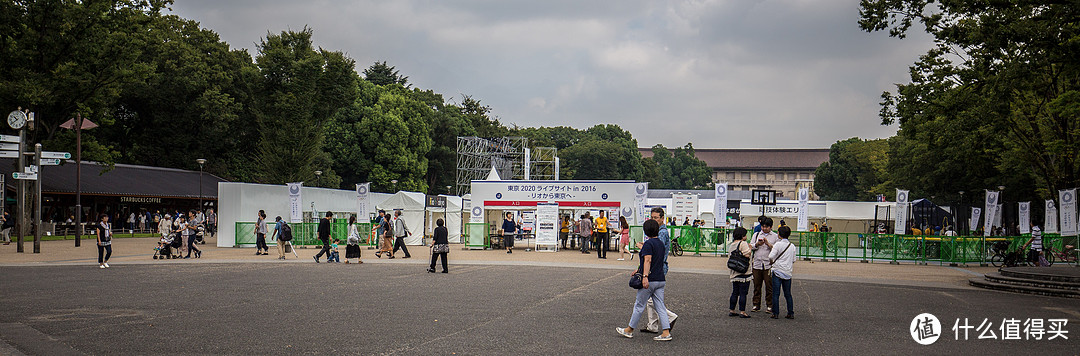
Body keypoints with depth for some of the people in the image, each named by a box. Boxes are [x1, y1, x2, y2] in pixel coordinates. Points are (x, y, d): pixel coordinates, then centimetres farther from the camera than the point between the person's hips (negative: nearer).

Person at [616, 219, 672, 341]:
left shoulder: (648, 243, -11)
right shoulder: (661, 244, 14)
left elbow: (648, 260, -23)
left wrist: (645, 276, -30)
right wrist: (639, 269, 33)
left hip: (650, 280, -7)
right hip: (660, 280, 7)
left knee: (639, 305, 4)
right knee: (660, 306, 7)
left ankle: (629, 330, 16)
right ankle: (666, 332, 0)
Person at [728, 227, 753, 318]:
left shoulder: (731, 245, 12)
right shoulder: (743, 243, -11)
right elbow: (747, 255, -17)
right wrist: (750, 247, -1)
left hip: (734, 272, 7)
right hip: (743, 272, -7)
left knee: (735, 292, 14)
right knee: (743, 293, -3)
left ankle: (731, 310, 16)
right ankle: (742, 312, -3)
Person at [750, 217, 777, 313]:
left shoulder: (775, 236, 6)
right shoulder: (756, 235, 16)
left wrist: (768, 244, -15)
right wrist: (757, 244, -8)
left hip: (769, 265, -3)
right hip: (757, 264, 3)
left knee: (769, 286, -1)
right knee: (757, 286, 6)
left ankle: (769, 306, 7)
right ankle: (756, 305, 14)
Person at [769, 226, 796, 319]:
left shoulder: (778, 244, -9)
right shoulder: (792, 246, 6)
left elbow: (771, 256, -19)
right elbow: (793, 260, 12)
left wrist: (771, 262, 0)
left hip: (778, 271, -4)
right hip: (788, 272, 5)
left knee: (776, 294, 0)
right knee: (788, 294, 12)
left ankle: (776, 313, -1)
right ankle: (791, 313, 12)